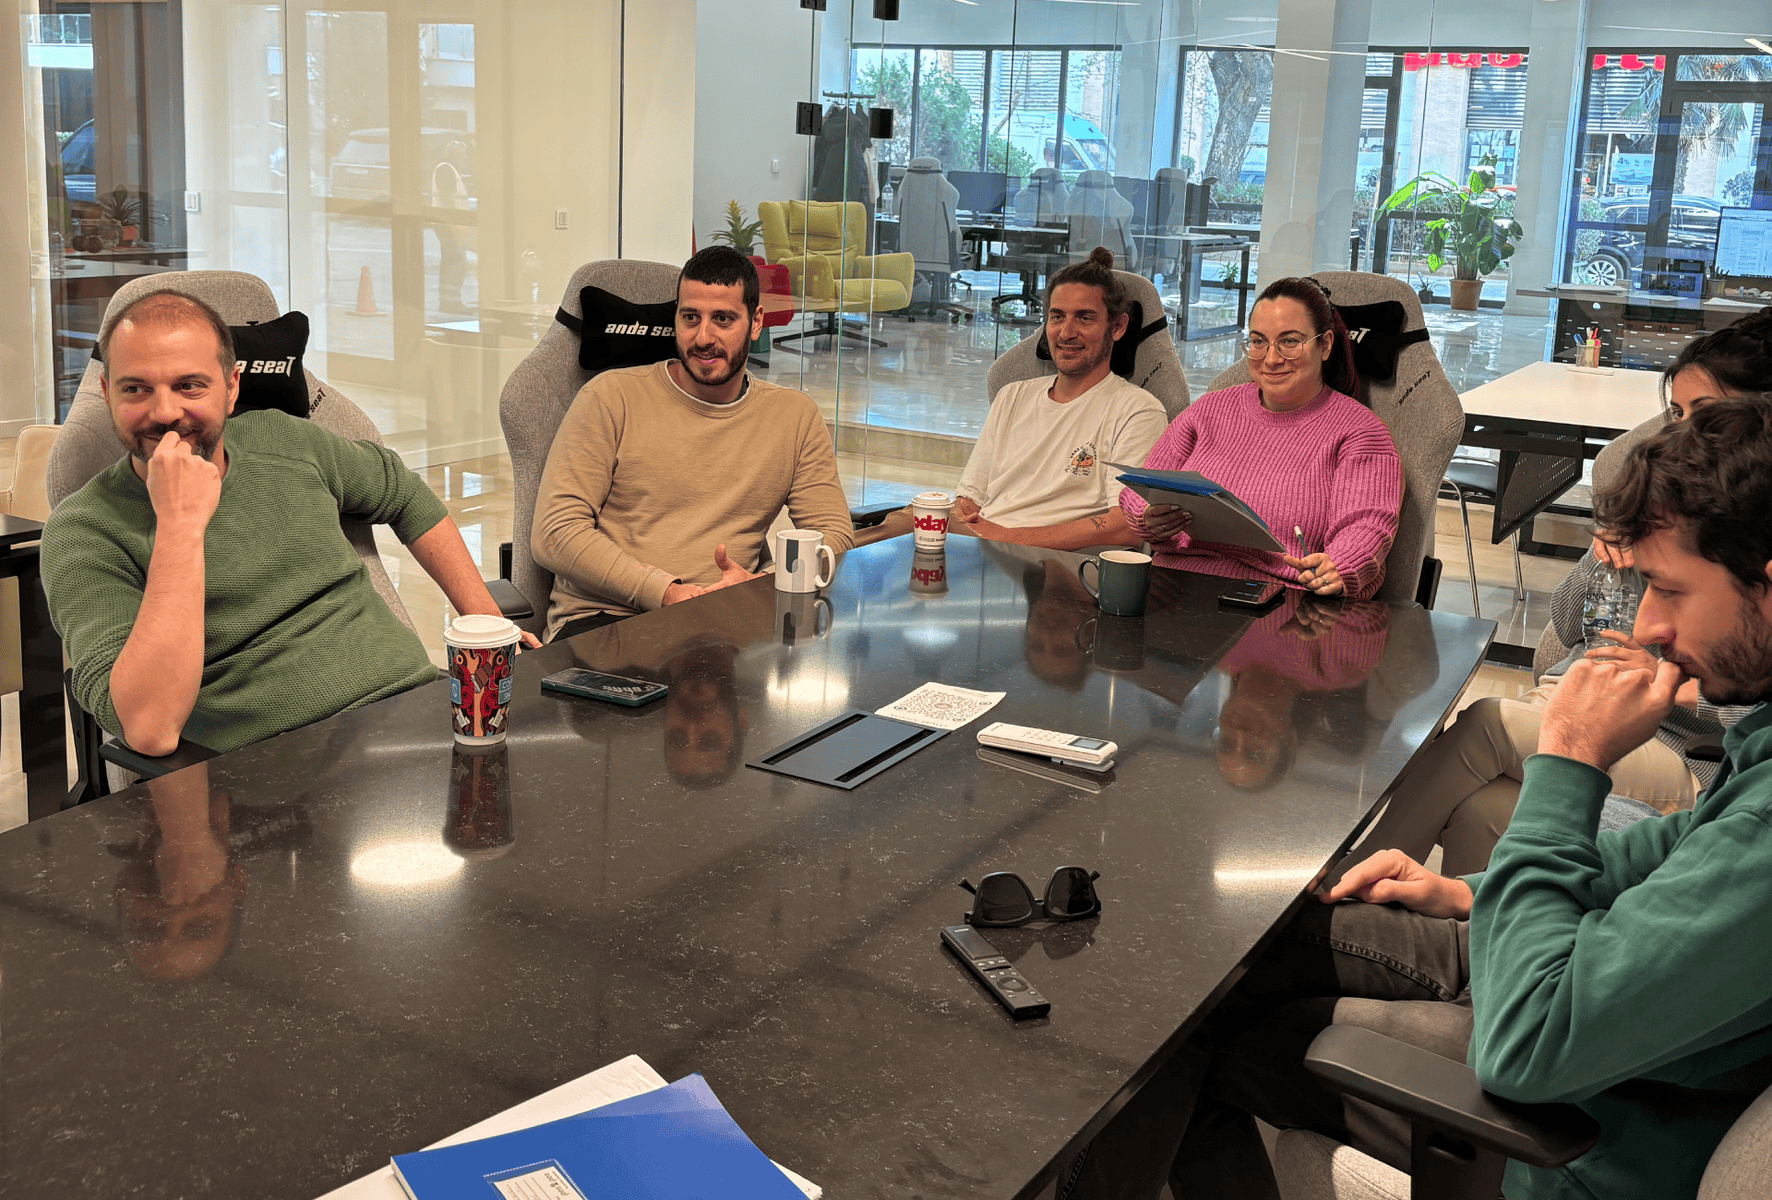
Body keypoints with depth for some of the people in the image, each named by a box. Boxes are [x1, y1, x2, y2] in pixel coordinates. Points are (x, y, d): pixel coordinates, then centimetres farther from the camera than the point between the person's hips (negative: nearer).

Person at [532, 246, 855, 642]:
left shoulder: (796, 416, 17)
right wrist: (663, 591, -13)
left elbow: (835, 536, 14)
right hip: (600, 618, -3)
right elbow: (555, 534, 0)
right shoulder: (611, 397, 7)